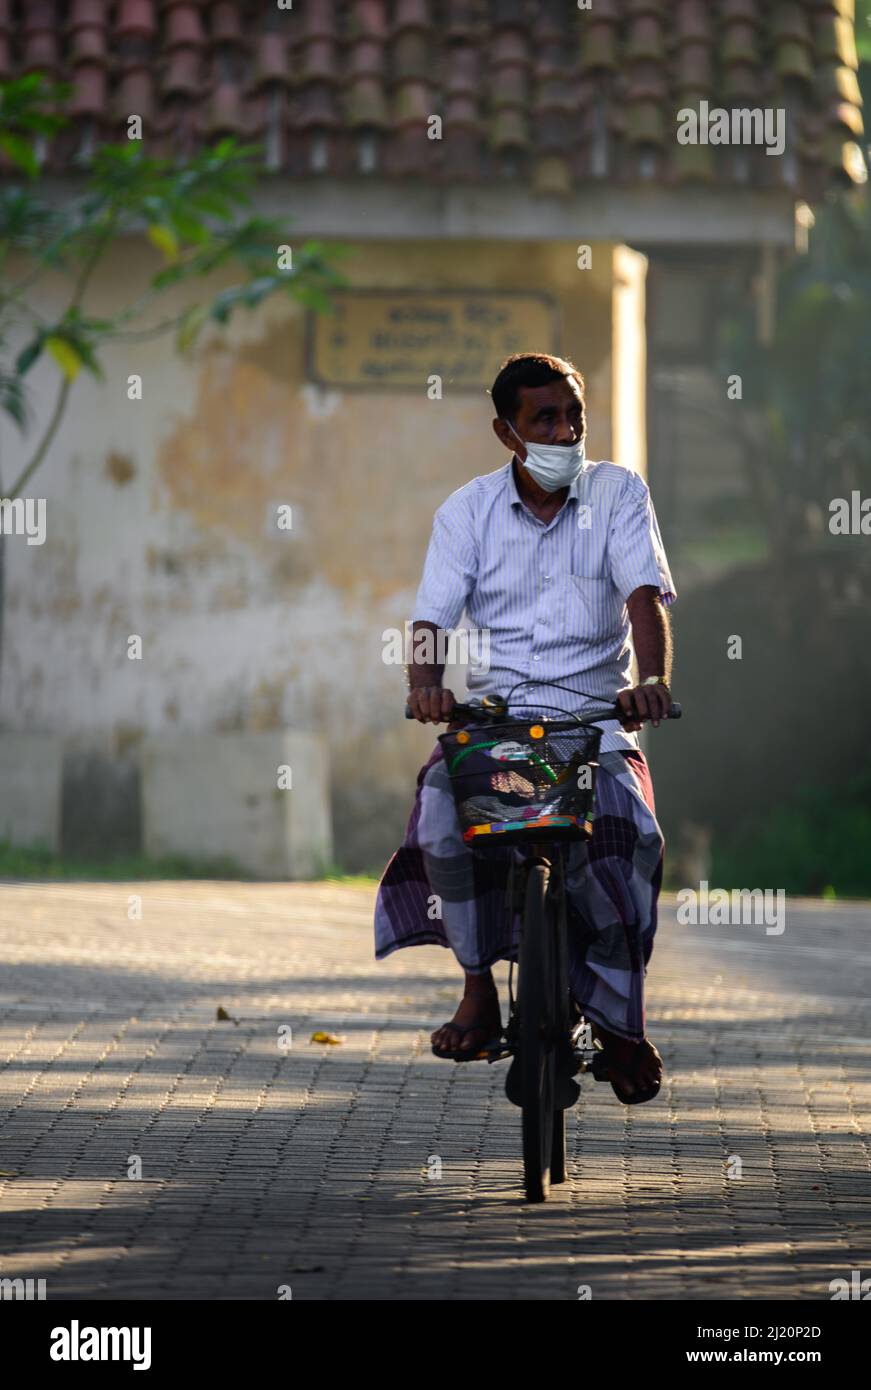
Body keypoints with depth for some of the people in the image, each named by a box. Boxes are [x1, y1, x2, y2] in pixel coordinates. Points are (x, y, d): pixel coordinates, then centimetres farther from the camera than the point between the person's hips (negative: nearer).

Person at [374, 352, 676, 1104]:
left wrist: (652, 680, -30)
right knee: (442, 812, -29)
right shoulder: (469, 509, 6)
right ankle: (479, 987, -8)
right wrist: (425, 682, -27)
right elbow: (433, 613, -4)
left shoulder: (617, 492, 3)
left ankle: (622, 1020, -11)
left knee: (630, 831, -28)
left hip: (592, 707, -1)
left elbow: (645, 593, -10)